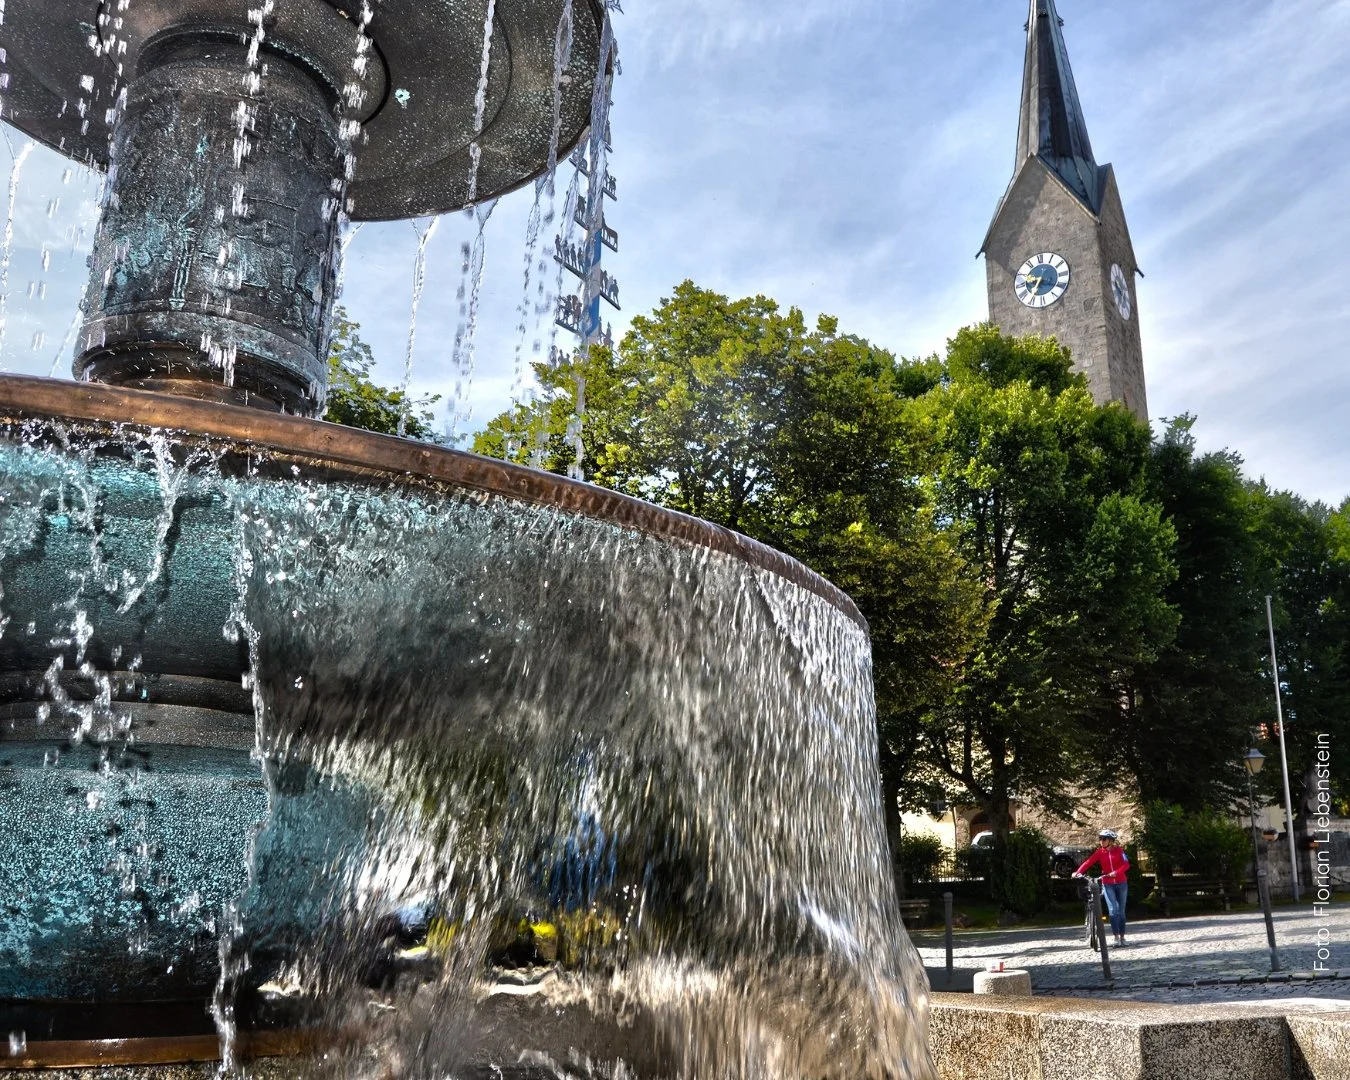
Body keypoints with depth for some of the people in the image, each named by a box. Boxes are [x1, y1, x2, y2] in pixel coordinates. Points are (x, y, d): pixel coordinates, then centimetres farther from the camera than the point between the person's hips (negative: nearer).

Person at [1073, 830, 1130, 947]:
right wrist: (1078, 872, -27)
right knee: (1113, 910, -12)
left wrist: (1116, 872, -31)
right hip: (1107, 884, 0)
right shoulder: (1099, 852, 0)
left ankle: (1122, 937, 17)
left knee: (1121, 911, 7)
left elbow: (1126, 864, -12)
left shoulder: (1119, 850, -1)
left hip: (1121, 883, 0)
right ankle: (1116, 937, -12)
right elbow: (1088, 862, -12)